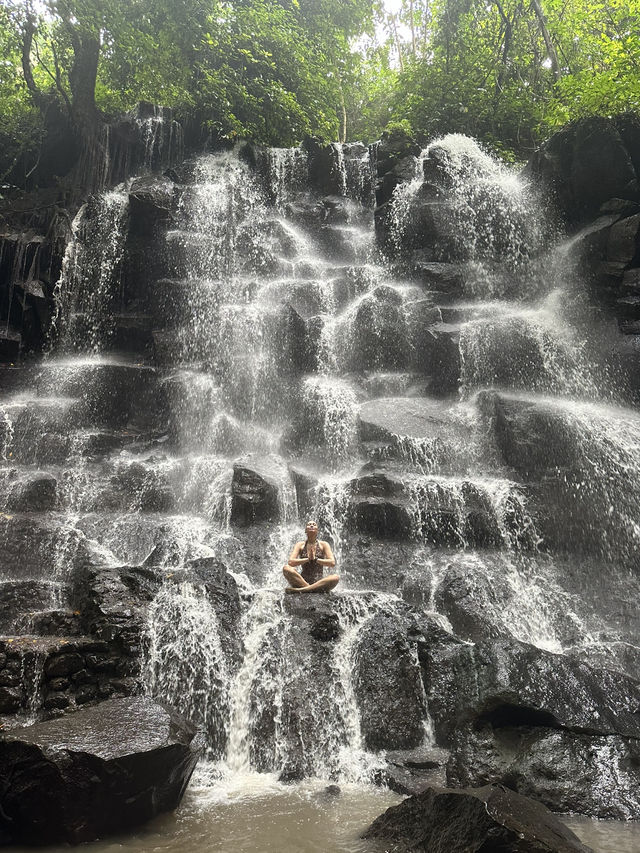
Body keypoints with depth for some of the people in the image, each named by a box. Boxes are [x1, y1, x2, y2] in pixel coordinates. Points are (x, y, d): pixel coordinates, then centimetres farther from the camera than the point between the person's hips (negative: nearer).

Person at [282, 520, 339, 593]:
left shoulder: (324, 545, 8)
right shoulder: (300, 545, 8)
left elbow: (332, 563, -6)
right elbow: (290, 562, -7)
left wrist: (315, 559, -13)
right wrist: (308, 559, -14)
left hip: (318, 582, 0)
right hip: (302, 581, 0)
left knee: (335, 577, -31)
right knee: (286, 568, -25)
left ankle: (300, 590, -35)